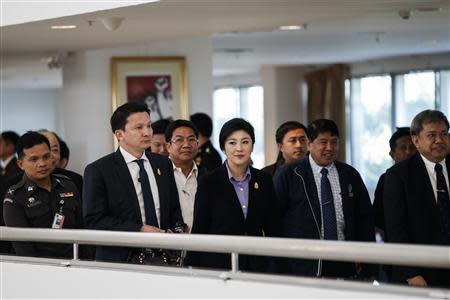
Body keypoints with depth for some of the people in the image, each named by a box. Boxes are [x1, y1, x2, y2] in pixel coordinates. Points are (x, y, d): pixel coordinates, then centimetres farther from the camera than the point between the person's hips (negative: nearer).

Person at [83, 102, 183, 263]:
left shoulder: (163, 164, 14)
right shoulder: (97, 171, -2)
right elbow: (94, 220, -9)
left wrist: (175, 231, -1)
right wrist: (140, 230, -16)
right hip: (120, 261, -4)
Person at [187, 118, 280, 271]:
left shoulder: (264, 180, 7)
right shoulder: (208, 182, -2)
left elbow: (272, 229, 11)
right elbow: (199, 230, -2)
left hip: (257, 264, 3)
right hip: (218, 264, -3)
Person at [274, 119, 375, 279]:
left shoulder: (350, 175, 12)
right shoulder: (288, 175, 1)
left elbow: (365, 221, 13)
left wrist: (368, 270, 7)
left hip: (343, 267, 3)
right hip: (302, 269, -3)